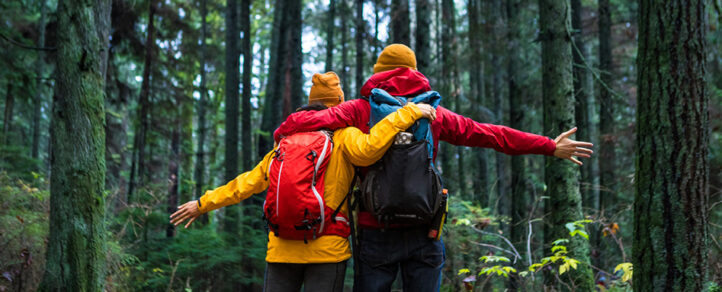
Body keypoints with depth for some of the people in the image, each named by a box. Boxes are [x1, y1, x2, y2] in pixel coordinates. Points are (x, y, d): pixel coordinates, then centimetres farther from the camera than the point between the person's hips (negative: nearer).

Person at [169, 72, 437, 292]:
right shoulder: (342, 135, 0)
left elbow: (250, 181, 18)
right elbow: (368, 148, -22)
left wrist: (204, 203, 30)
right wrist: (410, 112, -15)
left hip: (282, 248, 4)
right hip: (327, 247, -4)